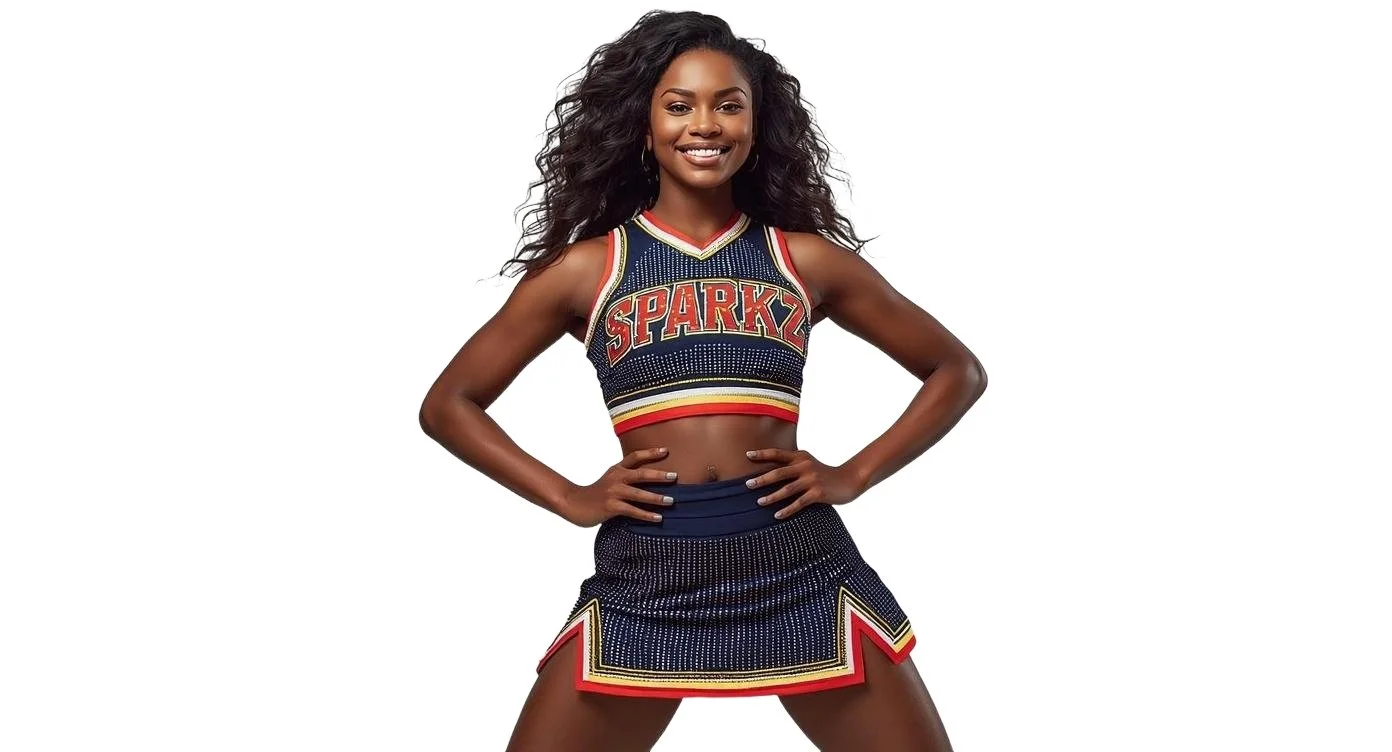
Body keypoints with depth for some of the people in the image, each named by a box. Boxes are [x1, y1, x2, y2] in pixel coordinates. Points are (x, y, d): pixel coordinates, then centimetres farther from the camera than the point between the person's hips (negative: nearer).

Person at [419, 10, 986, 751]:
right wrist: (570, 498, 0)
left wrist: (853, 475, 4)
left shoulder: (805, 259, 9)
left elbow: (957, 370, 17)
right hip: (643, 578, 0)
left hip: (799, 567, 1)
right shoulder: (587, 267, 7)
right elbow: (448, 404, 12)